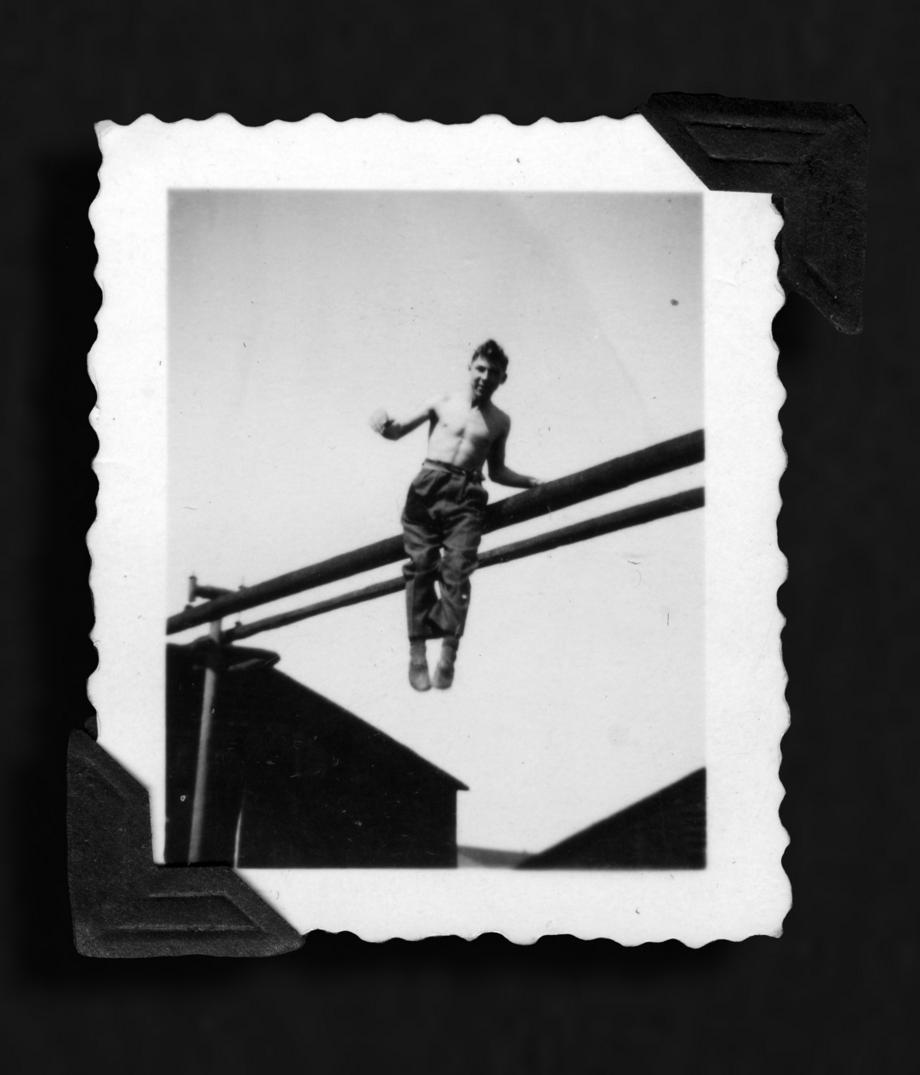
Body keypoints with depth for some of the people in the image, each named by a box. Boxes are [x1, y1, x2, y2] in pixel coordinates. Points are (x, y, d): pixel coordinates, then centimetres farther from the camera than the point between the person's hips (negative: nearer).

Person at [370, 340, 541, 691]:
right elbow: (399, 430, 12)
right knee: (421, 566, -8)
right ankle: (417, 652, -7)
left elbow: (497, 471, 26)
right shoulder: (443, 403, 12)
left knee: (457, 571, -13)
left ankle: (448, 655, -14)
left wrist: (533, 483, 13)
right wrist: (384, 425, -11)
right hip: (429, 487, -1)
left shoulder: (499, 422, 18)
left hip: (467, 497, 1)